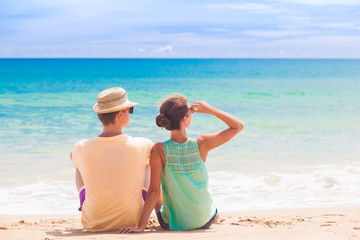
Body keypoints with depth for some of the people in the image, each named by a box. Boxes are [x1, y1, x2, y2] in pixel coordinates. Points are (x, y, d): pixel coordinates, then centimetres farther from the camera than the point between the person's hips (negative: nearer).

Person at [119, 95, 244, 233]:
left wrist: (140, 226, -21)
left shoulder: (159, 150, -23)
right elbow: (238, 126, -10)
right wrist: (210, 110, -8)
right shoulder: (202, 145, -21)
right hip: (206, 221, 1)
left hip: (172, 225, -1)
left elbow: (154, 191, -24)